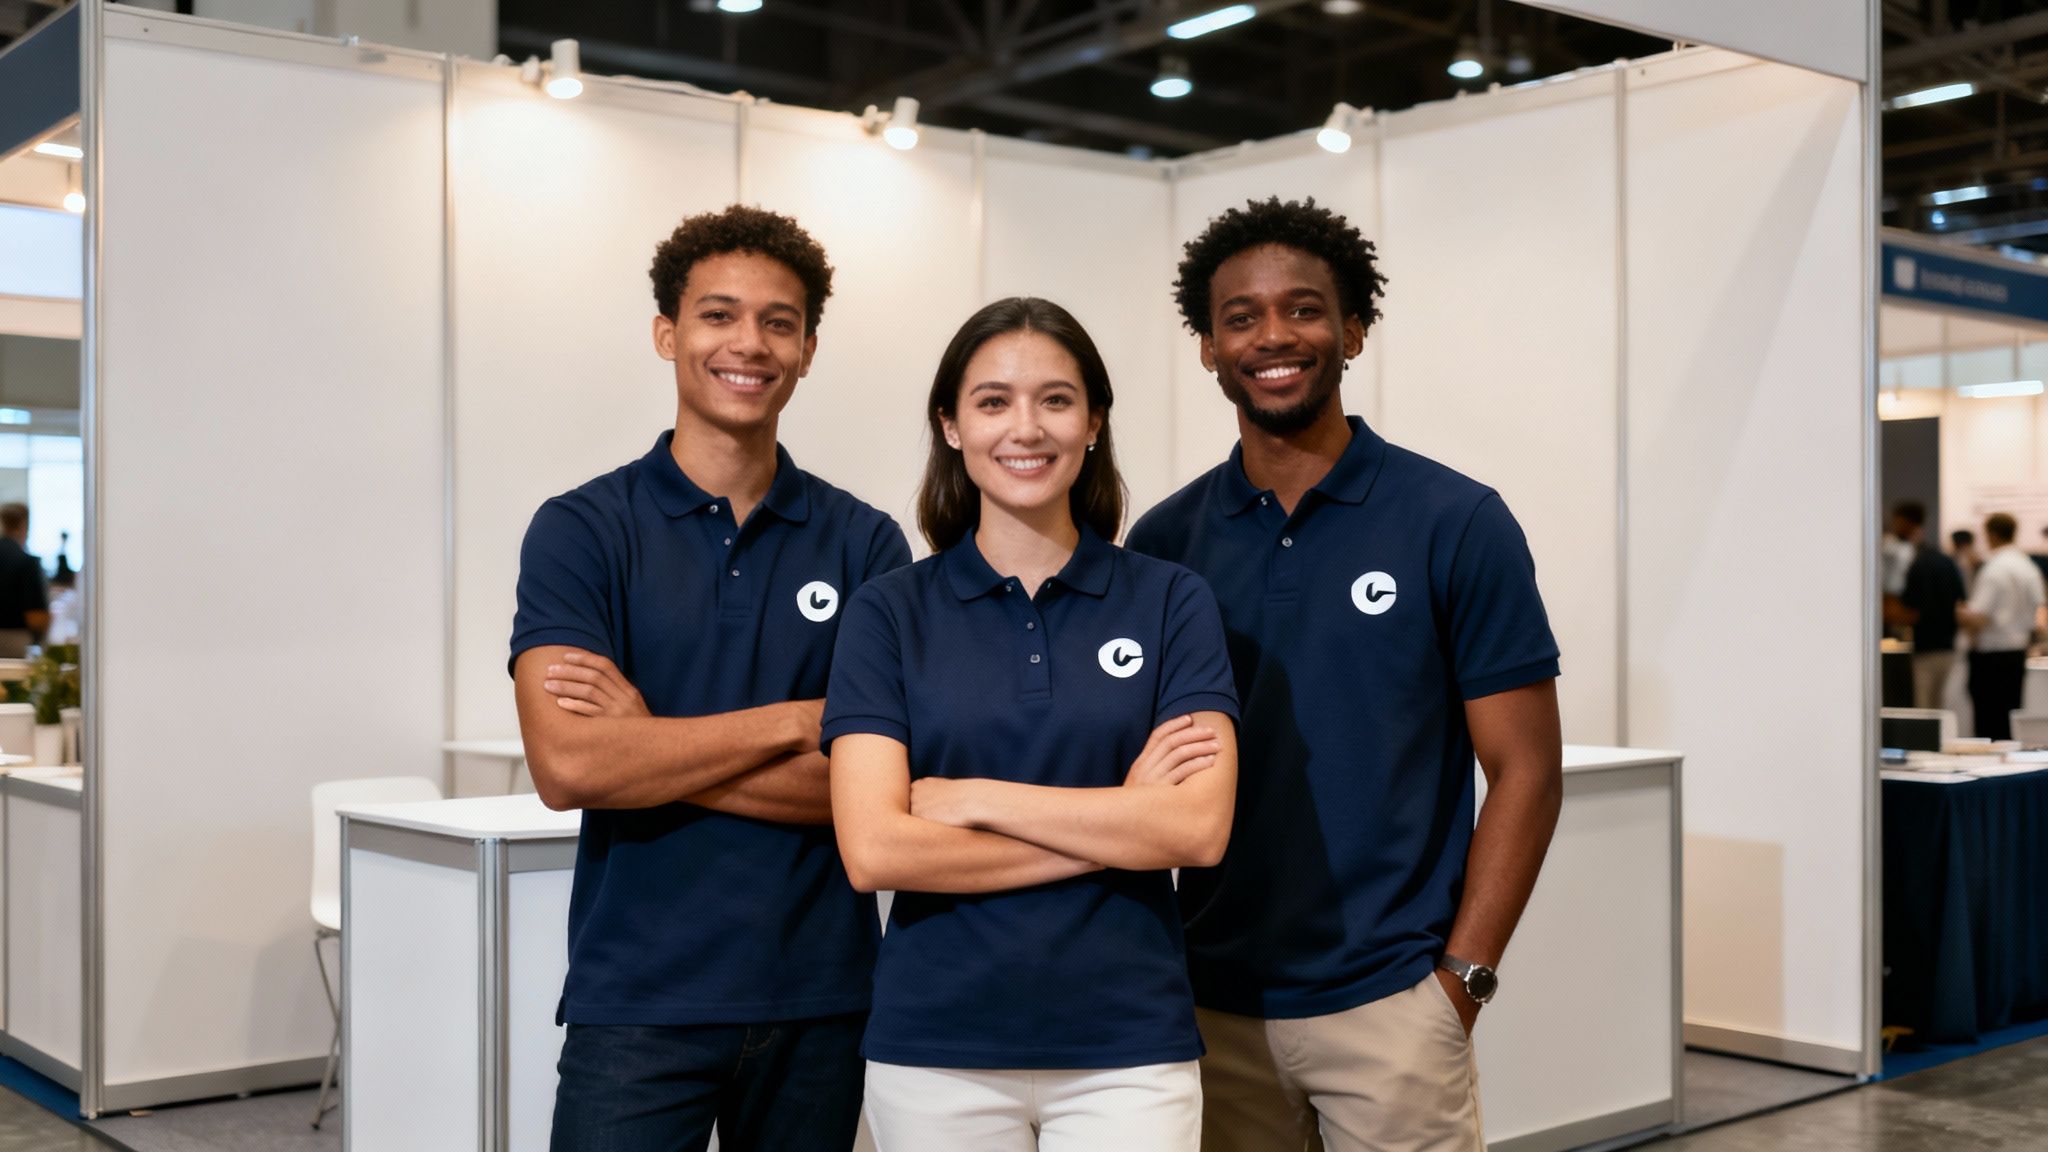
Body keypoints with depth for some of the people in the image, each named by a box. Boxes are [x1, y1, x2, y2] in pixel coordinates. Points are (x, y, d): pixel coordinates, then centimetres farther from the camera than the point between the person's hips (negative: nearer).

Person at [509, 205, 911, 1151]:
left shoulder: (864, 543, 2)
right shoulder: (581, 530, -3)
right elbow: (567, 767, -16)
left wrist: (649, 744, -12)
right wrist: (794, 721, -12)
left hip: (821, 996, 2)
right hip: (638, 995, -2)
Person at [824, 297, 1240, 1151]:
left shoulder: (1171, 602, -1)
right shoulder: (889, 612, -2)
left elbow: (1199, 827, -12)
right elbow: (874, 849, -12)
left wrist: (975, 798, -13)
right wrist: (1115, 827, -13)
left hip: (1129, 1046, 0)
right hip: (935, 1047, 0)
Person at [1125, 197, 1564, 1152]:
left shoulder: (1455, 524, -4)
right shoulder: (1164, 541, 4)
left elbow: (1525, 770, -4)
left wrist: (1459, 981, -10)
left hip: (1388, 1002, -3)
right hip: (1212, 1005, 3)